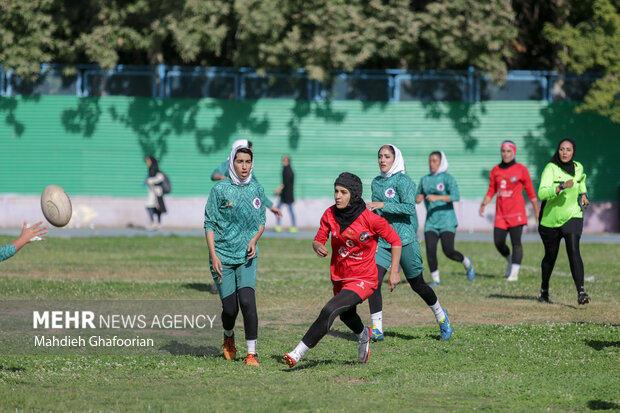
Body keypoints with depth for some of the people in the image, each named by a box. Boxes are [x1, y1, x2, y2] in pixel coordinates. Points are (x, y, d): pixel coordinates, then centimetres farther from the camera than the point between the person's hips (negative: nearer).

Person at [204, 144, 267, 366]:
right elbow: (209, 224, -2)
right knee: (230, 308, -2)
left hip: (247, 256, 2)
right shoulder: (220, 189, -4)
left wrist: (254, 239, -4)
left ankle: (251, 353, -10)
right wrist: (213, 255, -10)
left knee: (247, 301, -16)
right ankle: (228, 338, 32)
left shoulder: (257, 189, 6)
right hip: (223, 256, -2)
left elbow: (262, 221, 17)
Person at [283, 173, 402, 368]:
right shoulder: (330, 214, -7)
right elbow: (319, 240, -1)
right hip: (340, 278, 7)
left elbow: (395, 241, -9)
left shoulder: (370, 219, -20)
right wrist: (318, 247, -25)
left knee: (329, 311, -26)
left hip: (363, 280, -7)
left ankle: (298, 353, -24)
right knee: (346, 316, 30)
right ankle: (363, 335, 65)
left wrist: (394, 272, -11)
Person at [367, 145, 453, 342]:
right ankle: (377, 329, -11)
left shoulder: (402, 181, -8)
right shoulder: (376, 183, 14)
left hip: (404, 240, -5)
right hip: (382, 242, 5)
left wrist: (381, 205, -23)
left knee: (417, 284, 6)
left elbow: (409, 208, -21)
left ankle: (440, 315, 32)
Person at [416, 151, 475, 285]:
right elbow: (418, 197, 22)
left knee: (448, 251, -11)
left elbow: (456, 196, -17)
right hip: (431, 222, 4)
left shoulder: (447, 178, -5)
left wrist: (437, 197, -28)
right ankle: (435, 279, 4)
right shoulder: (425, 180, 13)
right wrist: (418, 198, -3)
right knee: (430, 250, -9)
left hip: (447, 221, -4)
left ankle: (467, 263, 19)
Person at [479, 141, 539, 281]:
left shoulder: (521, 169, 0)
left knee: (516, 242, -10)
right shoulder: (495, 170, 10)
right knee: (498, 242, 0)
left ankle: (514, 272, -9)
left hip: (516, 212, -4)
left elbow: (530, 191, 3)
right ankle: (510, 259, 29)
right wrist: (483, 204, -1)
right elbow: (491, 191, 15)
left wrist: (537, 210, 1)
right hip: (501, 212, 4)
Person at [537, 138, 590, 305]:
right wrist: (562, 186, -41)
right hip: (550, 220, -2)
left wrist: (583, 194, 12)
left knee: (573, 251, -19)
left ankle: (581, 292, -28)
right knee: (550, 256, 12)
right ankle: (544, 290, 37)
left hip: (572, 217, 2)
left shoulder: (578, 168, 1)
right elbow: (542, 193, -30)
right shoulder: (551, 168, -16)